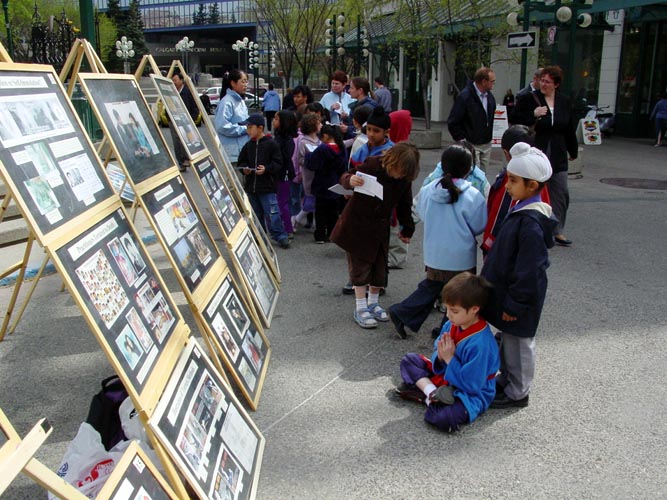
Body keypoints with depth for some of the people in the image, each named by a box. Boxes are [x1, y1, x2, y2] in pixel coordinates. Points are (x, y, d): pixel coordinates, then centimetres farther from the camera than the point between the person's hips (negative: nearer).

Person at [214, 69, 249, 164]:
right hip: (233, 152, -9)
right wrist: (245, 129, -16)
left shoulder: (241, 101, 13)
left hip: (244, 149, 9)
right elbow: (222, 126, -22)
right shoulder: (227, 102, -14)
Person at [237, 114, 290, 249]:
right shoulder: (248, 146, 9)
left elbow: (278, 163, -7)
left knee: (272, 213, -8)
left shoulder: (271, 144, -6)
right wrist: (244, 168, -4)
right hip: (251, 186, 6)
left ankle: (280, 236, 1)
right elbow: (241, 161, 17)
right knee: (256, 214, 15)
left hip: (267, 187, -6)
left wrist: (266, 169, -21)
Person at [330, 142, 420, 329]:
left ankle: (373, 303, 28)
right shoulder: (372, 165, -20)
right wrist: (350, 180, -37)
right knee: (360, 265, 0)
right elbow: (346, 177, -13)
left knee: (380, 266, 9)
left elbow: (405, 206, 7)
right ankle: (360, 308, 10)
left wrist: (407, 229, 12)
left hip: (380, 228, 5)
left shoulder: (405, 180, -6)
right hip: (357, 224, -4)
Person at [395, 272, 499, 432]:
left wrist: (450, 359, -23)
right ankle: (432, 392, -14)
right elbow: (438, 355, 7)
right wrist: (440, 356, -17)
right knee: (408, 360, 7)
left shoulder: (480, 344, -29)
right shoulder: (451, 325, -6)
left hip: (472, 393, -9)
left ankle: (423, 394, -9)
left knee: (443, 418, -37)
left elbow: (471, 385, -27)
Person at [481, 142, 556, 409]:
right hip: (507, 291, 10)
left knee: (518, 344, 7)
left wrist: (514, 304, -20)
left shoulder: (530, 222, -27)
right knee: (508, 341, 23)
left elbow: (528, 270, -26)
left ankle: (517, 392, 24)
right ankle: (506, 381, 39)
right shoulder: (520, 211, 4)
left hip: (520, 297, -10)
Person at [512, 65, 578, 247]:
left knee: (561, 193, 4)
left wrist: (573, 151, 18)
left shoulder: (564, 102, 9)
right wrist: (534, 115, -20)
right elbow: (517, 119, -6)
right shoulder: (529, 99, -5)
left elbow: (569, 129, 14)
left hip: (557, 156, 4)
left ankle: (557, 231, 13)